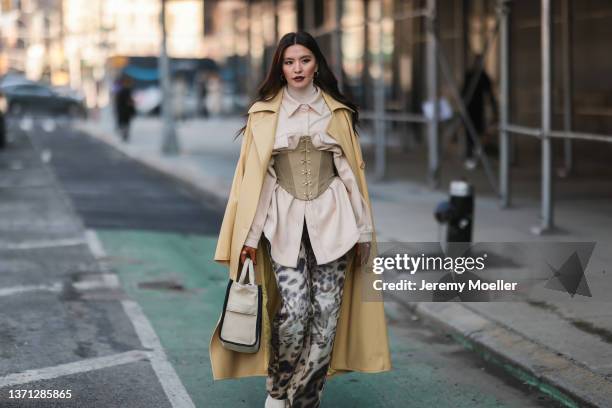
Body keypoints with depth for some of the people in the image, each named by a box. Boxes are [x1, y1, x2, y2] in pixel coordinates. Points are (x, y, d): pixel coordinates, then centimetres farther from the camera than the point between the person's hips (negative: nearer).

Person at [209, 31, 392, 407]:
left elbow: (353, 171, 9)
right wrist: (248, 236, -4)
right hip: (284, 220, -2)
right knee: (294, 310, -14)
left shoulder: (337, 112, 8)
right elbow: (252, 175, 2)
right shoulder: (264, 114, 3)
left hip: (330, 220, 2)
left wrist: (363, 229, 5)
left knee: (326, 313, -5)